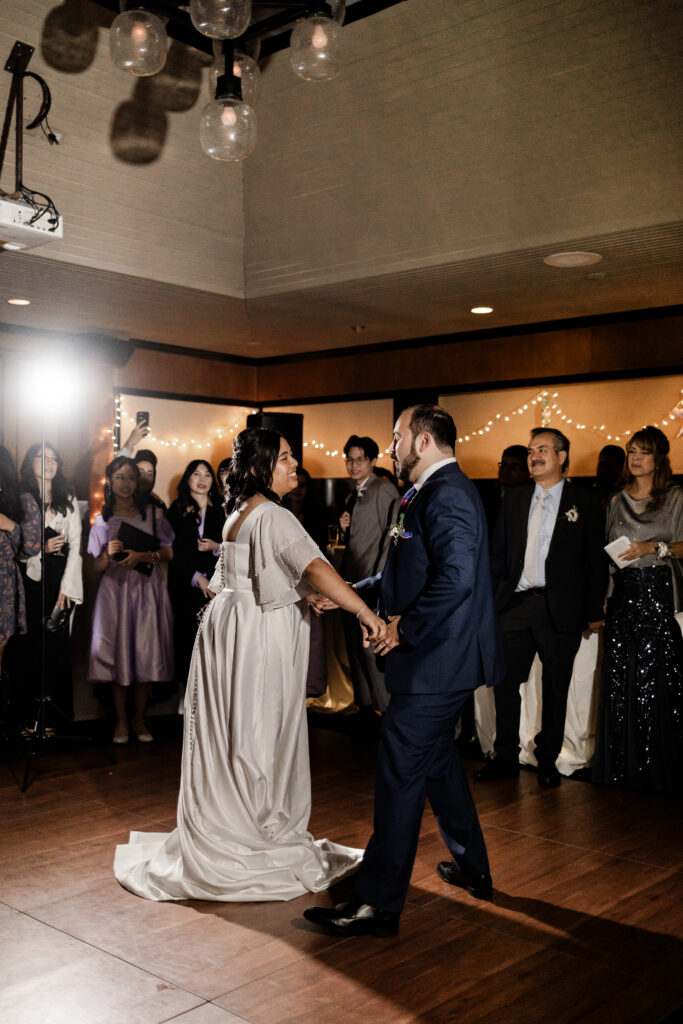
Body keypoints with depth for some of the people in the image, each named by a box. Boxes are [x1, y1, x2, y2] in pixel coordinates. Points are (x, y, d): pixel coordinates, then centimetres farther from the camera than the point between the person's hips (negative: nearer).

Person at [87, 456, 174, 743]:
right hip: (115, 589, 0)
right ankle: (121, 720, 10)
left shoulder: (152, 513, 6)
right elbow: (98, 566, 8)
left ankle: (139, 718, 12)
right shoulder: (102, 519, 7)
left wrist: (142, 556, -12)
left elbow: (169, 552, 4)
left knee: (145, 651, -1)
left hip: (146, 590, 0)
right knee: (118, 651, -1)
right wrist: (109, 553, -13)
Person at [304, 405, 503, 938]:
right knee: (437, 760, 22)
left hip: (436, 662, -11)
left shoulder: (446, 494, -17)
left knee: (400, 775, -6)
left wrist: (405, 627, -19)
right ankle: (472, 868, 37)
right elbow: (411, 575, 22)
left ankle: (378, 904, 2)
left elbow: (456, 577, -29)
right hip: (442, 659, 11)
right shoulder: (438, 491, 16)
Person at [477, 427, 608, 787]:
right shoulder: (514, 498, 10)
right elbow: (498, 553, 12)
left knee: (555, 691, 7)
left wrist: (594, 612, -3)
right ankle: (506, 758, 20)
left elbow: (596, 561, 0)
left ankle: (547, 762, 22)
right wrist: (491, 599, 6)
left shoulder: (585, 501, 0)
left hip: (560, 610, -3)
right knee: (505, 684, 6)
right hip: (515, 605, 3)